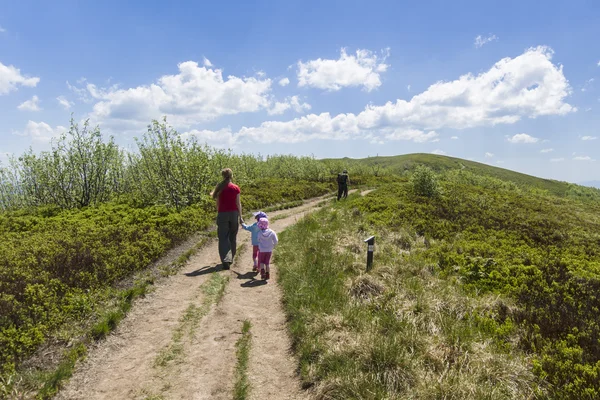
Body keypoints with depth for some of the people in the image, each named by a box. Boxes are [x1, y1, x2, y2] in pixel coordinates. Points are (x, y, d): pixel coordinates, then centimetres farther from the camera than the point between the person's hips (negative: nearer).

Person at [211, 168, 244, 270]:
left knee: (223, 238, 1)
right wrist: (240, 217, 3)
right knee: (232, 237, 15)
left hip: (222, 214, -1)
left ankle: (226, 260, -13)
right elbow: (238, 203, -2)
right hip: (234, 213, 1)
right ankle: (230, 258, 25)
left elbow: (217, 203, 3)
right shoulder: (236, 188, -2)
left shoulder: (219, 188, -2)